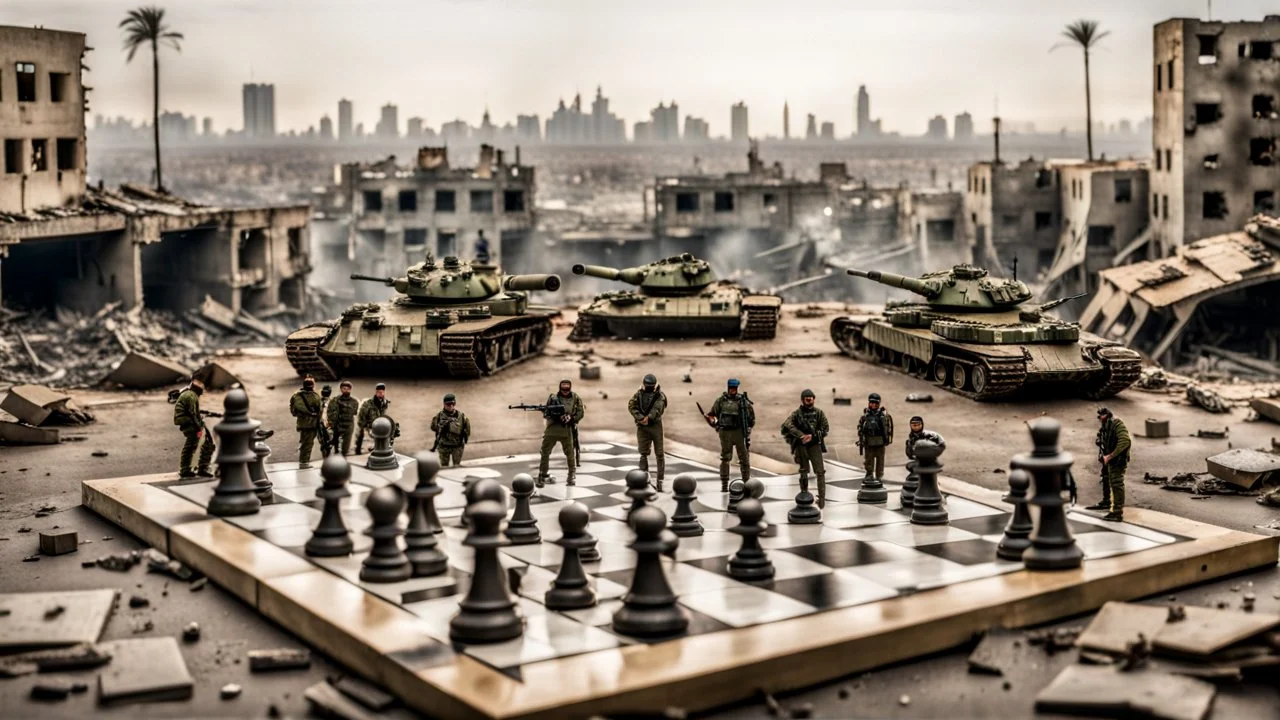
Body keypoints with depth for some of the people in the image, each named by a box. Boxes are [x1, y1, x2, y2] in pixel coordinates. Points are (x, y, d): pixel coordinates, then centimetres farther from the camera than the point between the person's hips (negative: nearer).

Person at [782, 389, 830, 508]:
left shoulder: (819, 412, 2)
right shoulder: (796, 413, -2)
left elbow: (826, 428, 0)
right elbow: (787, 425, -17)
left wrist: (812, 436, -12)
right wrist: (801, 436, -24)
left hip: (815, 444, 0)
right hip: (801, 445, 0)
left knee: (820, 471, -9)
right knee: (803, 471, 8)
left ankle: (822, 498, -10)